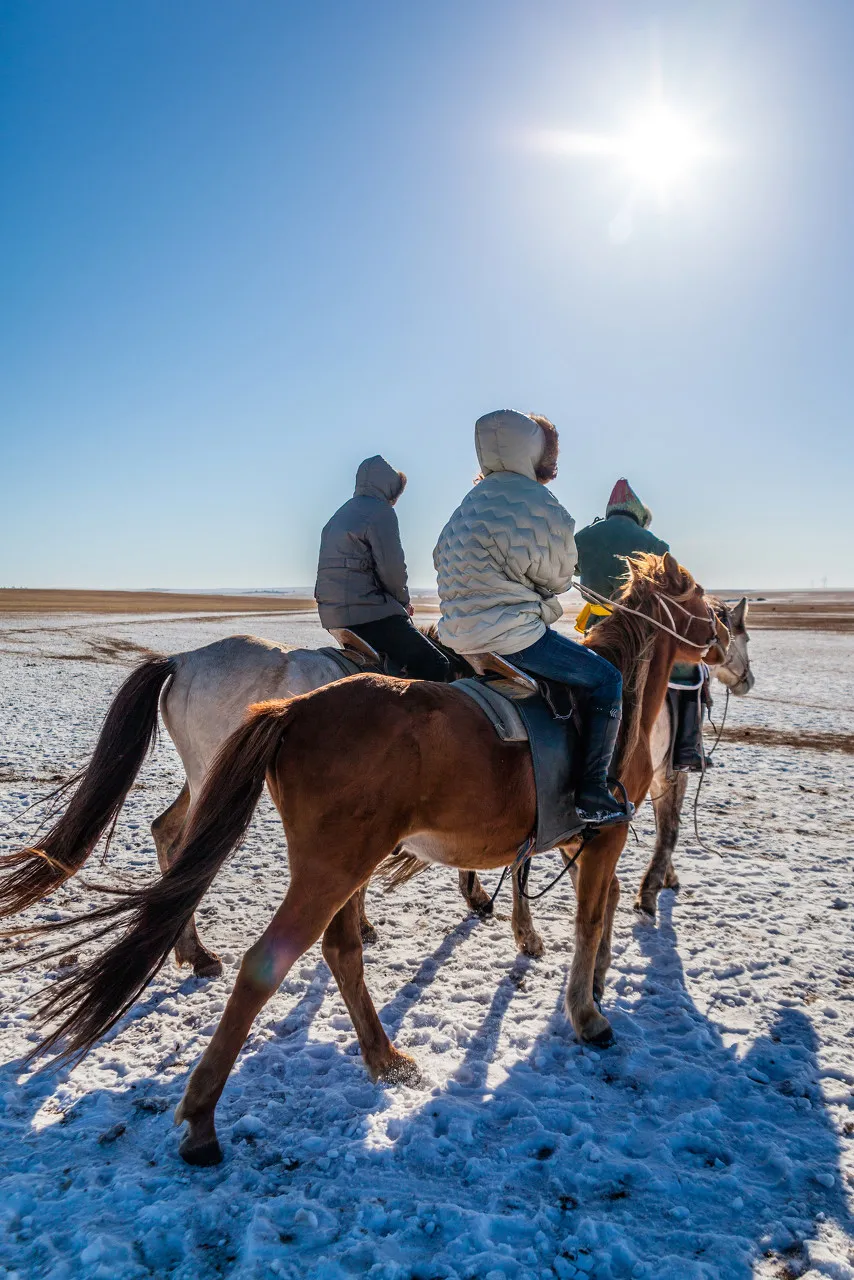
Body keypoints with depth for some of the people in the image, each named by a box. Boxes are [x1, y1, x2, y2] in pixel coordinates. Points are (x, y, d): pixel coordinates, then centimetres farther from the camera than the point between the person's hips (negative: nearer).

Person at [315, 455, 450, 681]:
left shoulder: (342, 513, 22)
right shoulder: (380, 510, -6)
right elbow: (391, 567, -13)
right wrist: (404, 600, 7)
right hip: (365, 613, -10)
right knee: (435, 667, -10)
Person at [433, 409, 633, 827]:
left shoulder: (472, 500, 13)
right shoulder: (535, 501, -13)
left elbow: (441, 558, 19)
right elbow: (557, 577, -7)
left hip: (459, 631, 10)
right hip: (509, 634, -10)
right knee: (605, 679, 2)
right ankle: (592, 794, 0)